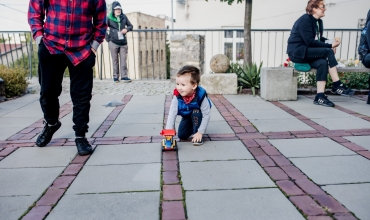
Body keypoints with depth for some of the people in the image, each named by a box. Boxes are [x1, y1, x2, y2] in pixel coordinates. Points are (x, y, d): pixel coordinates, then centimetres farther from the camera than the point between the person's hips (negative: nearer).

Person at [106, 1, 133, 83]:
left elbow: (130, 26, 16)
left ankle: (124, 76, 4)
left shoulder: (124, 17, 7)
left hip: (123, 42, 2)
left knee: (123, 60, 0)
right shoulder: (109, 18, -2)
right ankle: (115, 77, 11)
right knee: (115, 60, 4)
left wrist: (127, 29, -5)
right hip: (113, 43, -2)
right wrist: (107, 38, -5)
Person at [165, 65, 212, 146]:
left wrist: (200, 132, -33)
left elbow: (207, 115, -32)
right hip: (186, 117, 3)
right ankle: (192, 127, 26)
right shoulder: (177, 96, -29)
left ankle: (197, 135, -18)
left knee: (195, 112, -35)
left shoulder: (201, 96, -37)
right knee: (181, 136, -4)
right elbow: (172, 113, -31)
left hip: (197, 116, -3)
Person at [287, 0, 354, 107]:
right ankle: (337, 85, -15)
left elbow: (319, 39, 16)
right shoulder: (305, 20, -13)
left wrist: (331, 42, -5)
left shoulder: (319, 22, 15)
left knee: (322, 62, -24)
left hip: (306, 52, 8)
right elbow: (310, 42, -20)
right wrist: (330, 46, -19)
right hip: (297, 52, -8)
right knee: (328, 52, -22)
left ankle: (320, 96, -27)